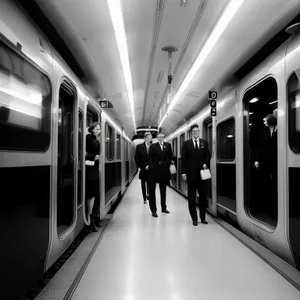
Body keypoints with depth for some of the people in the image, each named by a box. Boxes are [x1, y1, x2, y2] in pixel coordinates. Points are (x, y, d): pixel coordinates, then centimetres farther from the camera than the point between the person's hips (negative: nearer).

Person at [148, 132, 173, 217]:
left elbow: (170, 156, 6)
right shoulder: (153, 146, -2)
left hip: (164, 170, 3)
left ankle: (164, 208, 28)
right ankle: (153, 210, 8)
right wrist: (151, 166, -16)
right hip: (155, 170, -3)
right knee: (152, 190, 0)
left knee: (163, 190, 16)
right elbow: (150, 158, -5)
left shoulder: (168, 145, 6)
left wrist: (169, 164, -5)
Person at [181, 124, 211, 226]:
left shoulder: (204, 142, 9)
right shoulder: (186, 143, 1)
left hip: (202, 173, 2)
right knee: (192, 197, 5)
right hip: (191, 174, -2)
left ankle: (203, 217, 20)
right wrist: (183, 172, -6)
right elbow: (183, 158, -1)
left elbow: (208, 155, 12)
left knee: (203, 196, 6)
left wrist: (206, 163, -8)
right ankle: (194, 218, 15)